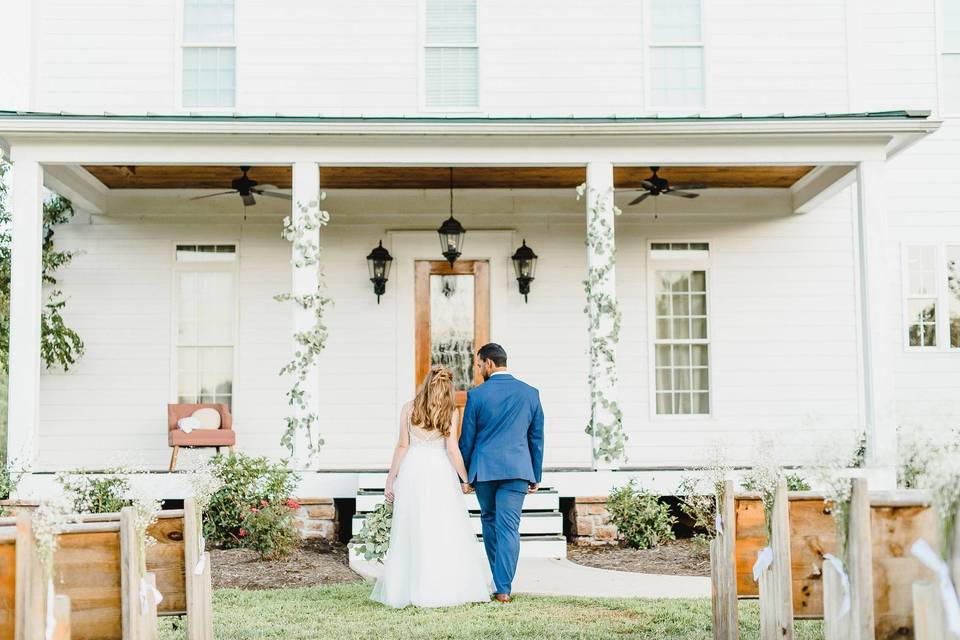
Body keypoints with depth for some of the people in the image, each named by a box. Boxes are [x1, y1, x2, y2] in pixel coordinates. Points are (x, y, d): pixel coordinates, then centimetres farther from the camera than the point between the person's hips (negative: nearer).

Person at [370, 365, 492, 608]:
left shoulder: (409, 408, 2)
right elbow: (452, 449, -5)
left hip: (412, 470, 2)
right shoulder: (450, 412, -2)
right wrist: (465, 479, 3)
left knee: (412, 531, 7)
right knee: (446, 531, 3)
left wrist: (391, 478, 6)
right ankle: (449, 588, 2)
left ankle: (405, 590, 9)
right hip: (440, 472, -2)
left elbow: (402, 445, 1)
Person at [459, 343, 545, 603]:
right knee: (508, 527, 0)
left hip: (484, 469, -1)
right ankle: (503, 588, -5)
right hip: (517, 469, 1)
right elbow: (537, 437, 9)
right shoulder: (530, 393, 4)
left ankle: (500, 580, 26)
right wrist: (536, 475, 16)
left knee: (489, 519, 19)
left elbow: (467, 439, 0)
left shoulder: (476, 395, -5)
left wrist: (464, 474, 12)